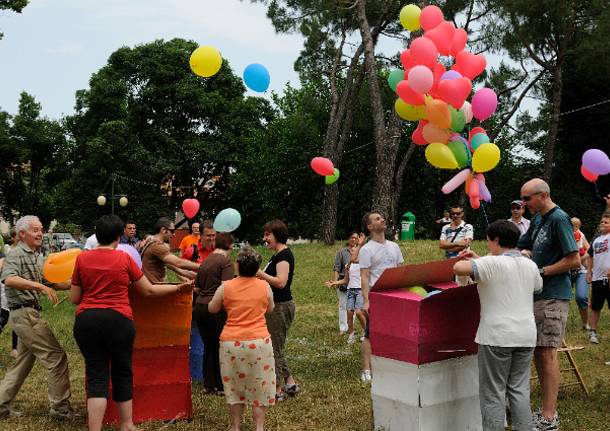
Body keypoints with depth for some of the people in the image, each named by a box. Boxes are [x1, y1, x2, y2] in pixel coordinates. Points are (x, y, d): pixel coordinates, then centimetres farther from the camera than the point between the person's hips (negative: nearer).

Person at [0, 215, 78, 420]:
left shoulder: (37, 257, 17)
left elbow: (50, 283, 19)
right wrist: (40, 286, -36)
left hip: (30, 313, 10)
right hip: (24, 313, -10)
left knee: (23, 363, 17)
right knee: (56, 356, -8)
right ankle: (60, 407, 0)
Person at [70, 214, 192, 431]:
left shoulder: (82, 259, 5)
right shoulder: (124, 258, -1)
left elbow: (74, 299, 9)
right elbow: (149, 291, 7)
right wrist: (177, 288, 20)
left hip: (86, 321, 2)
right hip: (118, 320, -1)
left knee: (96, 376, 6)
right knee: (122, 373, 15)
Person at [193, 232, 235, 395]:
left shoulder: (205, 261, 14)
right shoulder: (225, 262, -9)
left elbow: (197, 288, 19)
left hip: (200, 306, 7)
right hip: (217, 308, -7)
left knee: (208, 346, 15)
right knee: (221, 346, 4)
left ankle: (208, 385, 21)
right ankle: (221, 386, 11)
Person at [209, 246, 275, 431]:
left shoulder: (225, 287, -5)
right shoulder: (265, 286, -3)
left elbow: (212, 309, 10)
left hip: (231, 342, 0)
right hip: (259, 341, 0)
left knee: (234, 386, 14)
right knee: (259, 386, 12)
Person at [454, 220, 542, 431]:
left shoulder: (492, 264, -13)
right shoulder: (530, 265, 7)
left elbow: (458, 268, -27)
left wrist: (471, 261, 1)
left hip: (497, 336, -6)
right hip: (526, 336, 6)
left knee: (493, 393, 3)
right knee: (520, 390, 13)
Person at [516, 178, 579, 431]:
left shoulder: (559, 219, -12)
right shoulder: (538, 219, 13)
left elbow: (574, 261, -16)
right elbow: (527, 249, 21)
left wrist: (540, 272, -14)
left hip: (552, 296, -9)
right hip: (537, 294, 9)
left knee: (547, 353, -6)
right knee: (538, 352, 11)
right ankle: (547, 410, 20)